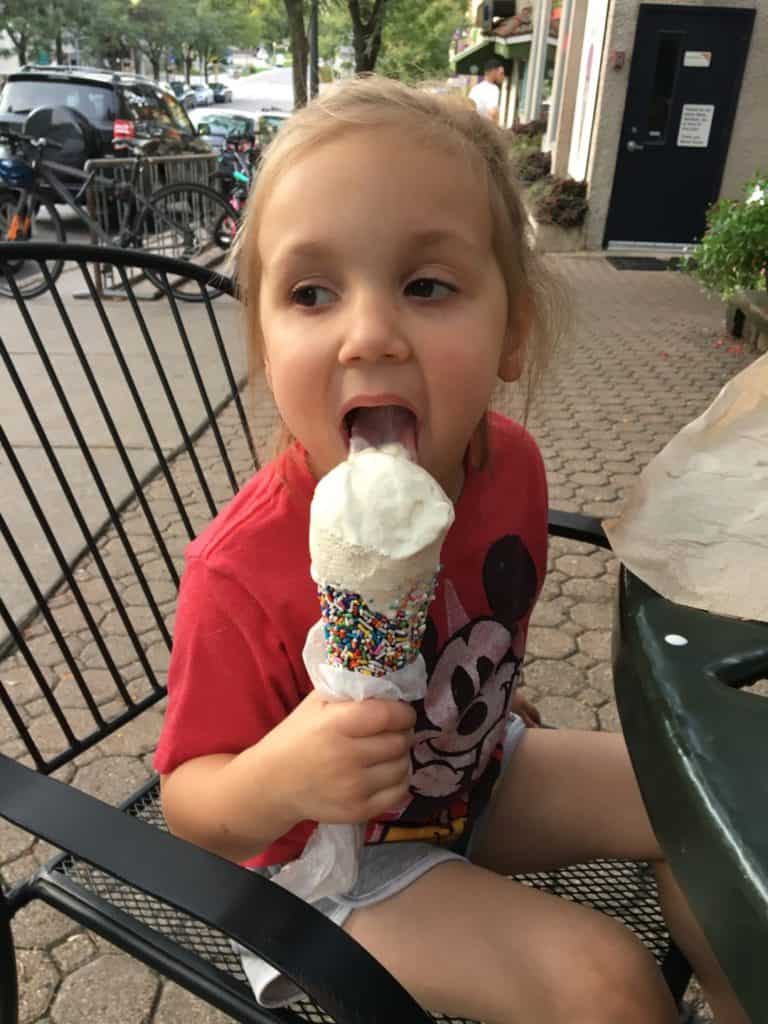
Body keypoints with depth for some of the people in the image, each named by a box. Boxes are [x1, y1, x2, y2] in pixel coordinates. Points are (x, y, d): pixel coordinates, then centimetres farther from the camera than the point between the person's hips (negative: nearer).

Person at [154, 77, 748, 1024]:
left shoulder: (509, 463, -18)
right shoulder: (243, 572, -34)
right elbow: (188, 804, -21)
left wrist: (490, 703, 7)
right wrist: (280, 777, -39)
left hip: (477, 775, 6)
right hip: (336, 855, -5)